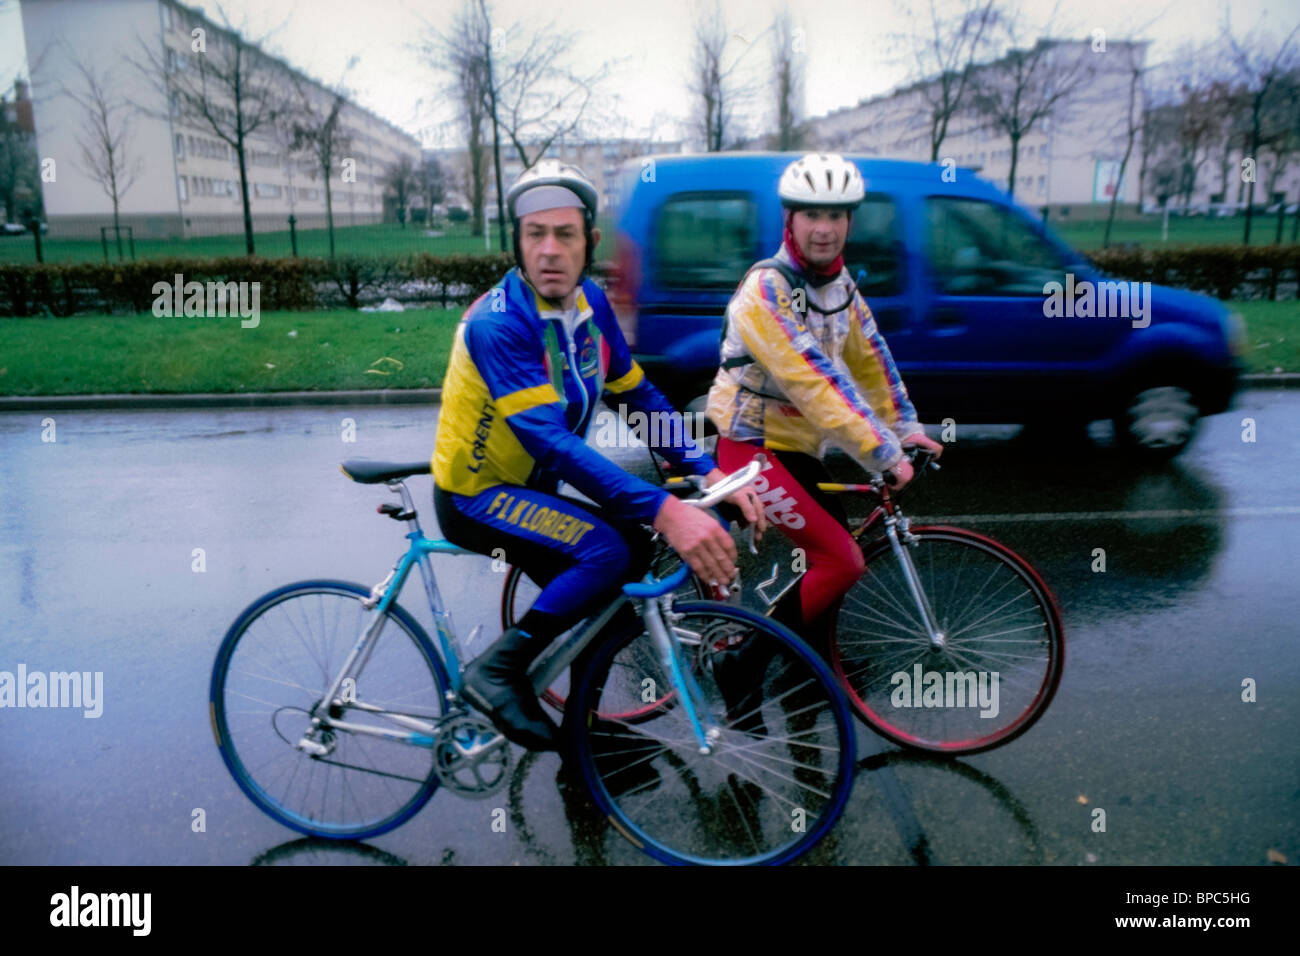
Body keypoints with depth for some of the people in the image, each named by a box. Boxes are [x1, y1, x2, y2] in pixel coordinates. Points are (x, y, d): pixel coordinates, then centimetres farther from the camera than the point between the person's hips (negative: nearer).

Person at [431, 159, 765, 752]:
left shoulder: (590, 304, -2)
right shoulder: (496, 323, -26)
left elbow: (641, 396, 2)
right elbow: (551, 441, -36)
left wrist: (710, 473, -11)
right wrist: (663, 510, -44)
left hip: (534, 488, 8)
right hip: (476, 497, -8)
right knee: (607, 550, -29)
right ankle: (495, 672, -14)